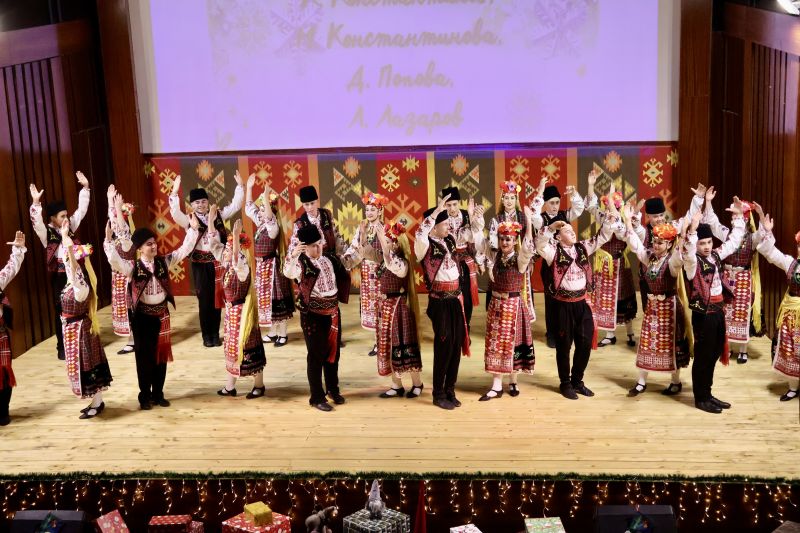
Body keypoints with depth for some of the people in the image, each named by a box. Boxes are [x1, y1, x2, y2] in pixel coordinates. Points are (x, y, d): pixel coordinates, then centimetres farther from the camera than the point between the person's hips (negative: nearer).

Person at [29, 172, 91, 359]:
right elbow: (36, 222, -26)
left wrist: (85, 187, 6)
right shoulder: (46, 232, -7)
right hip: (59, 276, -5)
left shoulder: (70, 226, 8)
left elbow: (81, 210, 11)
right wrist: (36, 202, -40)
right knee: (61, 311, 1)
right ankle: (62, 348, 9)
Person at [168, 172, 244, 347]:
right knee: (204, 299, 3)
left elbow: (235, 206, 8)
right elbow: (175, 214, -19)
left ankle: (215, 334, 16)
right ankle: (206, 335, 12)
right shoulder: (189, 220, -2)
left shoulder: (218, 215, 6)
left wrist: (240, 186, 1)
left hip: (217, 262, 2)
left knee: (217, 298, 7)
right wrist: (174, 192, -29)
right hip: (201, 264, -2)